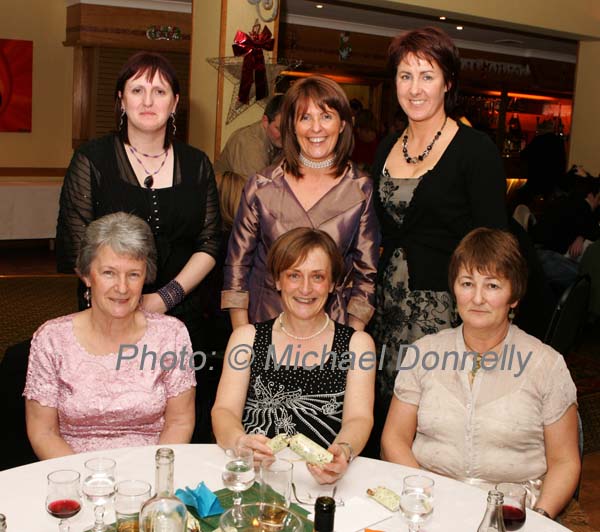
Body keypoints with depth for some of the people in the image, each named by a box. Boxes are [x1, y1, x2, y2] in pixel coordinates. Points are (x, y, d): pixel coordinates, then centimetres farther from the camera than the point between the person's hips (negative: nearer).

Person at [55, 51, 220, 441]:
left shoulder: (196, 164, 9)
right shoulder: (93, 160, 0)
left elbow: (209, 244, 5)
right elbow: (77, 247, -4)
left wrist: (166, 296, -8)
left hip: (183, 318, 2)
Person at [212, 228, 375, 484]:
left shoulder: (357, 343, 9)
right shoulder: (247, 337, 11)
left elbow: (359, 418, -2)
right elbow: (224, 410, 2)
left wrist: (343, 451, -26)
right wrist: (239, 440, -22)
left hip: (323, 480, -1)